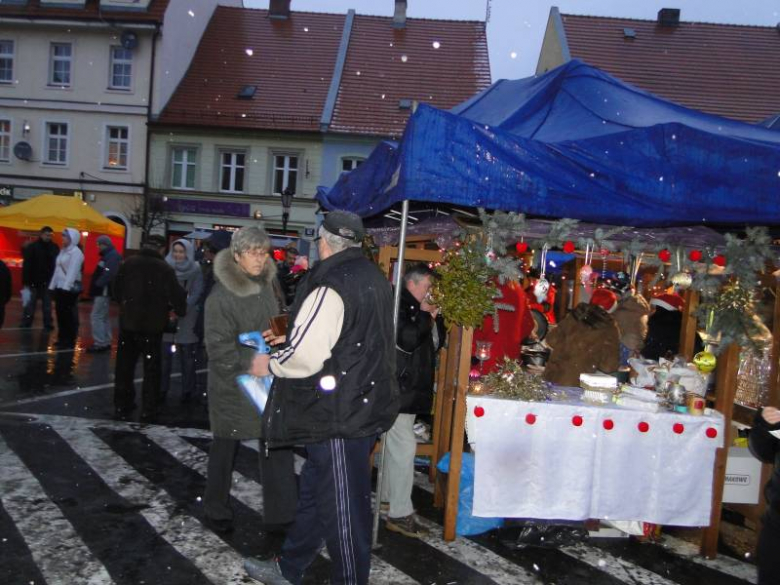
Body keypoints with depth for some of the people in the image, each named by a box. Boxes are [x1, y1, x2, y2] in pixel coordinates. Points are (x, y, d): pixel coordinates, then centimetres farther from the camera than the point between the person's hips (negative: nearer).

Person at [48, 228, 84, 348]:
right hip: (60, 286, 9)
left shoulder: (76, 252, -10)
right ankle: (62, 338, 18)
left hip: (70, 288, -9)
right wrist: (53, 284, 15)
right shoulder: (63, 251, 18)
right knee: (60, 313, 10)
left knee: (69, 314, -4)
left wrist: (66, 286, -25)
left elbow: (73, 271, -18)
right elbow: (57, 270, 19)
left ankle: (70, 340, 1)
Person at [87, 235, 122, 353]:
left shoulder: (113, 256, -15)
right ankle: (106, 342, 21)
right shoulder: (108, 256, 18)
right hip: (102, 291, 11)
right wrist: (95, 287, 13)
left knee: (96, 316, -9)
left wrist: (98, 284, -23)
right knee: (104, 317, 14)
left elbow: (108, 274, -28)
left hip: (104, 291, -11)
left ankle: (100, 344, -8)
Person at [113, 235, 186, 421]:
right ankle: (148, 410, 10)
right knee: (151, 368, 8)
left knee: (124, 365, 14)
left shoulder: (128, 263, 0)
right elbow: (176, 294, -12)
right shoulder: (164, 268, -13)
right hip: (152, 324, -3)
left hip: (128, 322, 3)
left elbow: (117, 289, 8)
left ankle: (122, 407, 21)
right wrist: (180, 311, 6)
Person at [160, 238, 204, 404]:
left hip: (186, 321, -2)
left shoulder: (195, 271, 0)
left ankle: (188, 390, 15)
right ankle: (161, 390, 11)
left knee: (186, 357, 4)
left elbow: (196, 294, -6)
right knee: (164, 356, 0)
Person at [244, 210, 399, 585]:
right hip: (366, 404, 10)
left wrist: (270, 364, -2)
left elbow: (305, 358, -23)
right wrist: (288, 340, 23)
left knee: (342, 505, 6)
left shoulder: (331, 287, -20)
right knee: (315, 490, 22)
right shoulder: (374, 279, 9)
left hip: (340, 414, -10)